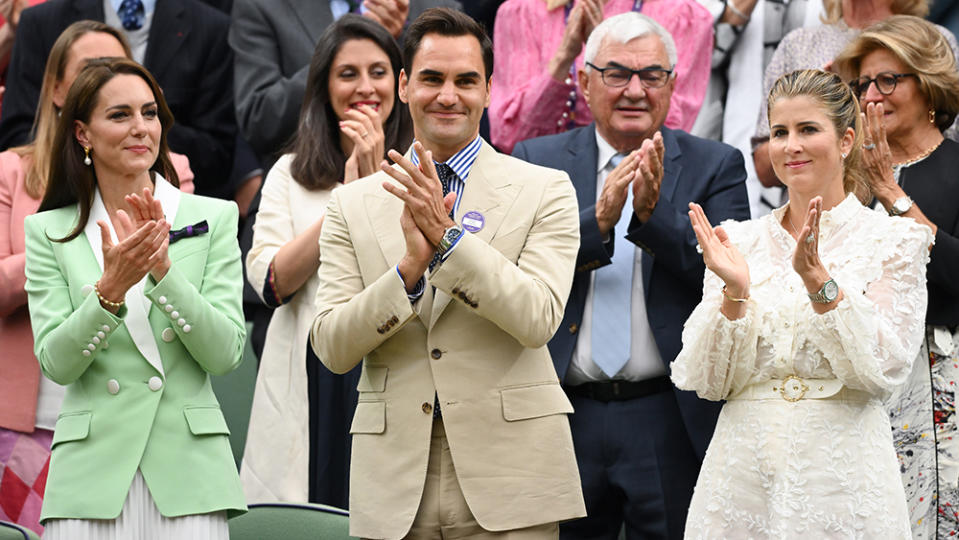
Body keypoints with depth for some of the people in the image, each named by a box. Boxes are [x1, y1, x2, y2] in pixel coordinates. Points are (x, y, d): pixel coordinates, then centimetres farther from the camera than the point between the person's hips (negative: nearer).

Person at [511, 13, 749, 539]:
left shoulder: (715, 166, 4)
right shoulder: (536, 160, 7)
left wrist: (654, 214, -21)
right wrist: (597, 220, -21)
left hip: (672, 421, -1)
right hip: (564, 417, 1)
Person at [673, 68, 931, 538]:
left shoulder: (894, 240, 0)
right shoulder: (739, 241, 7)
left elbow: (884, 368, -10)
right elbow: (708, 380, 2)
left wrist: (818, 279, -19)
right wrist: (735, 292, -13)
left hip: (841, 476, -2)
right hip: (743, 473, 2)